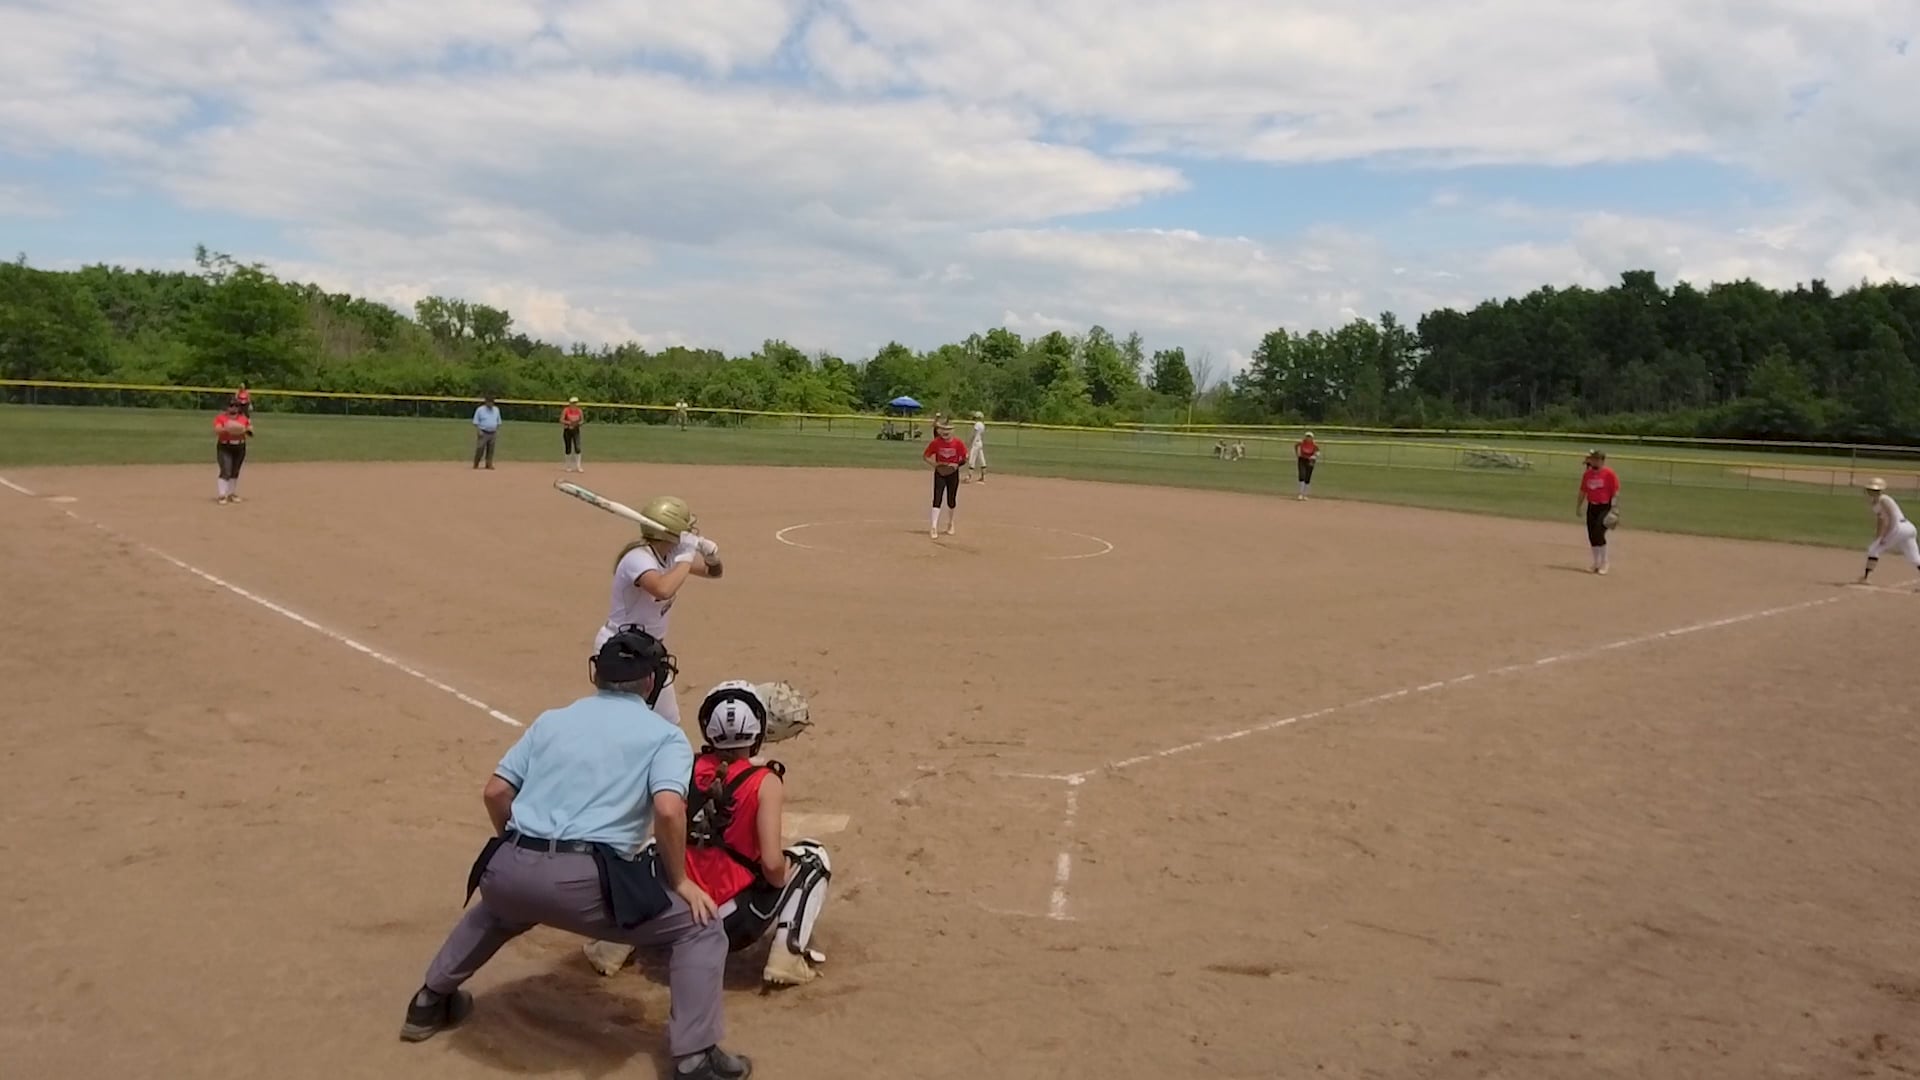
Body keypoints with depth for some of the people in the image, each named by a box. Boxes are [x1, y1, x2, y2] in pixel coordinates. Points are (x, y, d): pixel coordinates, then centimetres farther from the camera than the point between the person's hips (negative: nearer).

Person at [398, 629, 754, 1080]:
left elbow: (495, 792, 16)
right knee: (701, 927, 10)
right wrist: (678, 881, 3)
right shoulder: (665, 735, 6)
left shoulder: (551, 719, 20)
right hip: (588, 880, -5)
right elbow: (668, 810, -11)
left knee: (499, 907, 42)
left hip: (510, 870, 6)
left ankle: (430, 1003, 49)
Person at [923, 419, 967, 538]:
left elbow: (965, 458, -2)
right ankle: (934, 527, -14)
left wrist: (957, 464, -19)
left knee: (951, 501, 12)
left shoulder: (958, 443, -11)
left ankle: (950, 524, 35)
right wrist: (934, 464, -17)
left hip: (953, 474, 1)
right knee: (937, 499, -10)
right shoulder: (936, 443, -11)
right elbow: (925, 456, -2)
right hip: (939, 474, -1)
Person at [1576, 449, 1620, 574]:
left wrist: (1613, 508, -16)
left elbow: (1616, 492, -11)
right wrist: (1578, 506, 14)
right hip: (1592, 507, 6)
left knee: (1599, 534, -13)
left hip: (1605, 508, -6)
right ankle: (1596, 563, 22)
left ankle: (1603, 563, 3)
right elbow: (1583, 491, 15)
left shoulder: (1609, 473, -10)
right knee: (1592, 536, 8)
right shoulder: (1588, 474, 7)